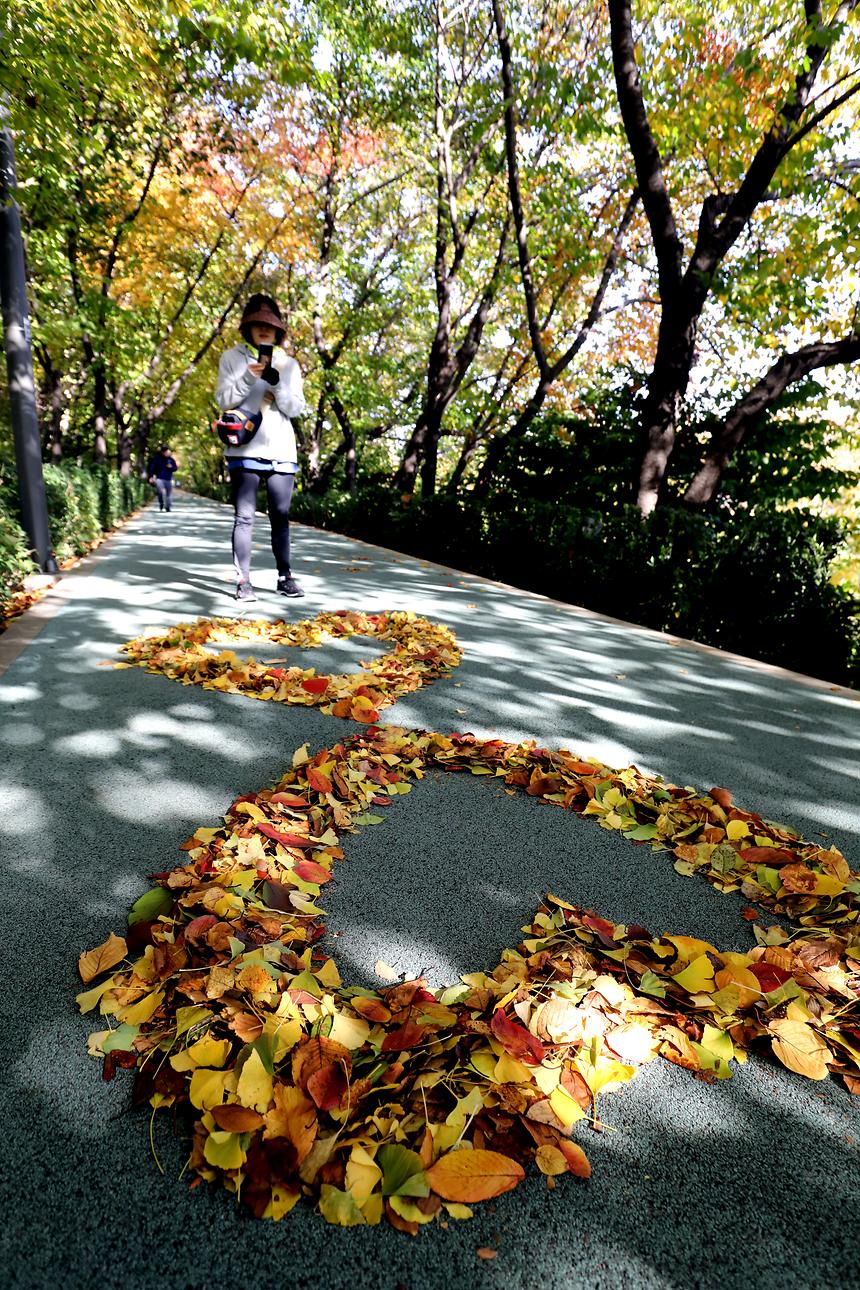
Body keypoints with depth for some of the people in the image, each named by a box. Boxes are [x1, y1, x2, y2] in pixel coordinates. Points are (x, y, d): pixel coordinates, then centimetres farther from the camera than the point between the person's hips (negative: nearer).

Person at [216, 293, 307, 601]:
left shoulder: (289, 363, 13)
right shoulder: (232, 358, 8)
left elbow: (296, 409, 5)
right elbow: (224, 400, 0)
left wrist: (277, 384, -12)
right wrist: (248, 377, -15)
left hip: (281, 450, 2)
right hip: (245, 449, -2)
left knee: (281, 516, 4)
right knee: (244, 517, -6)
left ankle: (285, 577, 11)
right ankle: (243, 581, -5)